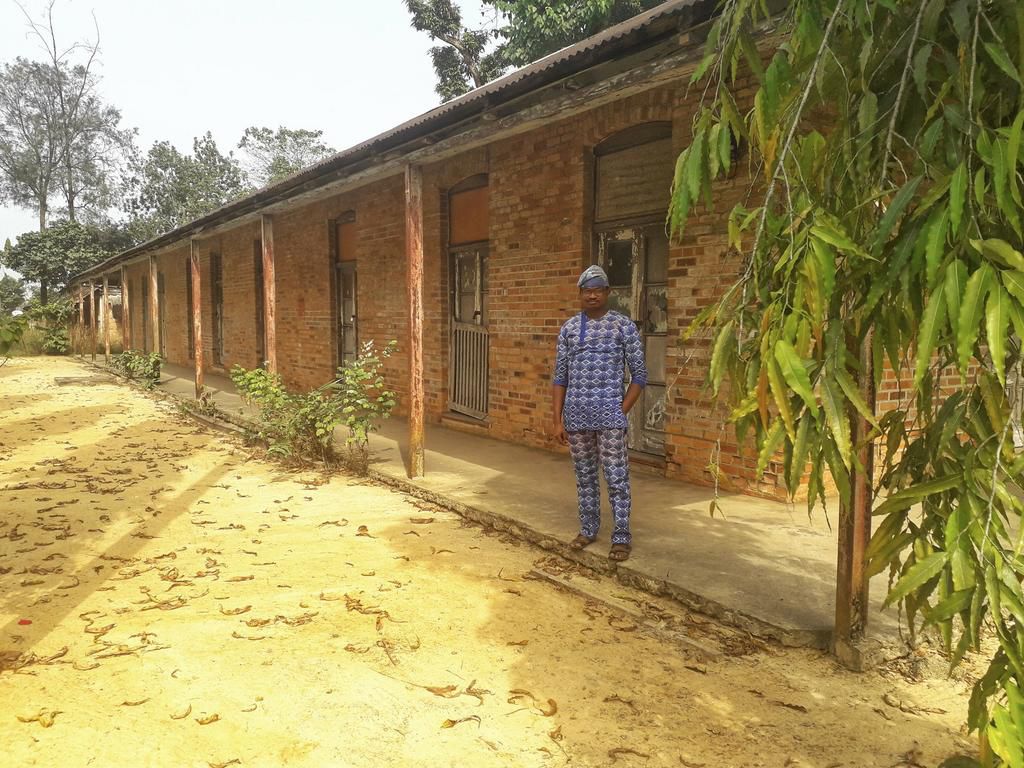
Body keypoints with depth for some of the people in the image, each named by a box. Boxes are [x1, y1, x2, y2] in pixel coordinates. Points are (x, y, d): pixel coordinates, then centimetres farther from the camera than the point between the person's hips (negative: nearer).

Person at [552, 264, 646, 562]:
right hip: (576, 415, 3)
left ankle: (621, 537, 12)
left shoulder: (623, 325, -2)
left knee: (616, 479, 1)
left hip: (609, 415, -3)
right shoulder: (569, 328, 7)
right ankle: (588, 529, 27)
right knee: (584, 476, 14)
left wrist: (621, 412, -5)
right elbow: (560, 377, 9)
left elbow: (639, 375, 0)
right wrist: (558, 420, 5)